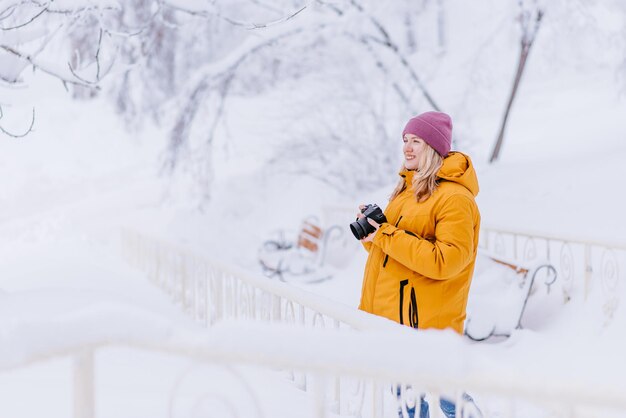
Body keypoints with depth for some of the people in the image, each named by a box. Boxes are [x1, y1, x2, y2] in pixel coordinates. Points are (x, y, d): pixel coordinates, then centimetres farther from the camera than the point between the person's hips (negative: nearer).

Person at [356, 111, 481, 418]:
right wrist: (372, 230, -2)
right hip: (393, 315, 9)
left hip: (428, 321, -9)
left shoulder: (454, 197, -15)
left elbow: (446, 260, -24)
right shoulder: (408, 188, 14)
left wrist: (388, 236, -23)